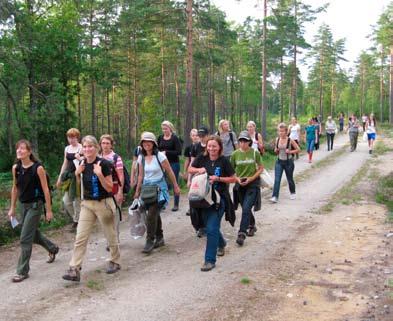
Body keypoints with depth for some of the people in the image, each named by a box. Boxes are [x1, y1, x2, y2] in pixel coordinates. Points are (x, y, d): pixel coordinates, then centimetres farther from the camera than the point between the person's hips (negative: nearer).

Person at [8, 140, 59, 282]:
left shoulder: (38, 168, -16)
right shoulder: (15, 168, -1)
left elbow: (45, 190, -12)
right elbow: (15, 188, 10)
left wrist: (49, 210, -11)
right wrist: (12, 208, 12)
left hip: (35, 205, -6)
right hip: (23, 205, 6)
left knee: (25, 238, -6)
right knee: (33, 233, 20)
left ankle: (22, 271, 5)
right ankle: (53, 248, 47)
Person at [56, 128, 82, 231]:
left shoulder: (81, 148, -7)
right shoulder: (67, 148, 11)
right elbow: (65, 164, 17)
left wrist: (79, 159, -28)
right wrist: (60, 177, 16)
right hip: (69, 176, 6)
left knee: (77, 201, -2)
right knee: (66, 201, 5)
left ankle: (76, 221, 12)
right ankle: (75, 218, 23)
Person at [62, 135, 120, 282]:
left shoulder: (104, 164, -14)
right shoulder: (82, 164, 3)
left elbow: (109, 188, -14)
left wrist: (99, 174, -27)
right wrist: (77, 174, -4)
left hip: (103, 204, -5)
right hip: (87, 204, 5)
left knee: (110, 235, 12)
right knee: (80, 237, -3)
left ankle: (115, 262, 33)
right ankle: (74, 270, -3)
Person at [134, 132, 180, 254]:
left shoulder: (160, 156, -10)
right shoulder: (141, 157, 4)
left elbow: (170, 172, -2)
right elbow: (140, 176, 13)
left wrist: (176, 187, 2)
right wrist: (137, 191, 14)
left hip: (159, 187, -5)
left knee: (151, 215, -14)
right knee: (155, 214, 13)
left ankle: (150, 241, -7)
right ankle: (159, 238, 27)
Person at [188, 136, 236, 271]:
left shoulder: (224, 161, -9)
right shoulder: (202, 158, 0)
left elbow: (233, 179, -5)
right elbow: (190, 169, 10)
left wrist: (218, 178, -18)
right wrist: (199, 170, -11)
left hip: (219, 199, -5)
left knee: (211, 228, -12)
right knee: (210, 226, 19)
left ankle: (210, 260, -5)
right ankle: (221, 243, 50)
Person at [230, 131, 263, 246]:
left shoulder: (255, 153, -7)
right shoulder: (235, 154, -2)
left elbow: (261, 168, -1)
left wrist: (251, 178, -13)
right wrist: (237, 179, -12)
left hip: (253, 184, -3)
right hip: (240, 184, 3)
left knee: (246, 208, -15)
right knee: (246, 208, 16)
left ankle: (241, 234, -13)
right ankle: (252, 226, 42)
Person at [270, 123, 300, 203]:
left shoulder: (290, 140, -11)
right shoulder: (277, 139, 0)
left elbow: (298, 149, -4)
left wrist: (290, 152, -18)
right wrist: (276, 150, -9)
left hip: (288, 162, -3)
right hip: (279, 162, 3)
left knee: (290, 179, 13)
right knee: (277, 180, -9)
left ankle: (293, 193, 39)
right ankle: (275, 197, -12)